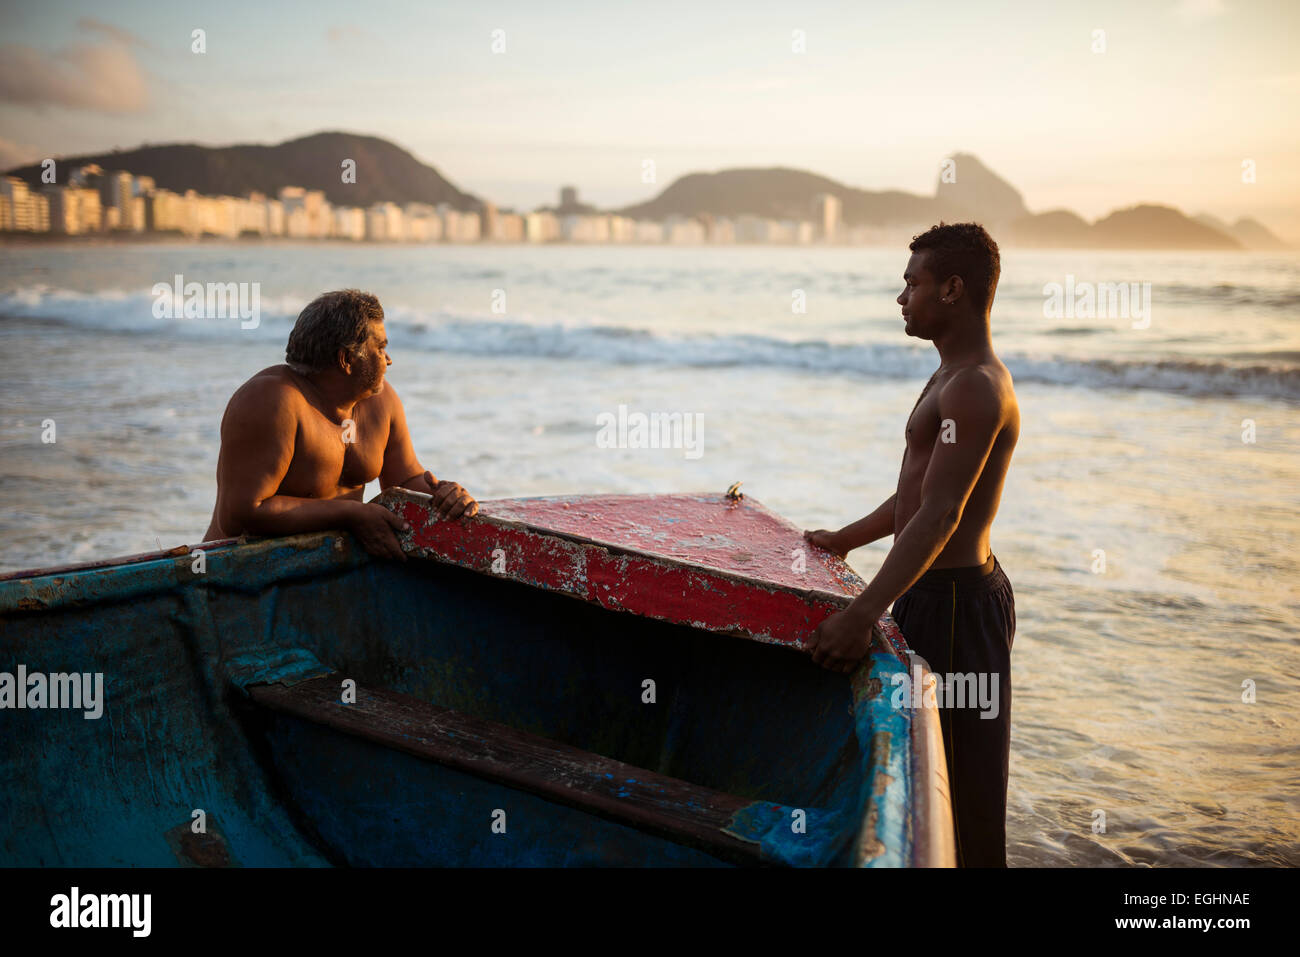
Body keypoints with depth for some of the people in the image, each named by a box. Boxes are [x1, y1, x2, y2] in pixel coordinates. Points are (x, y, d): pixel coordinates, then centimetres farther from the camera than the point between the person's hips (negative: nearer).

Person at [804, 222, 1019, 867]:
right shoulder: (953, 377, 15)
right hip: (934, 592, 10)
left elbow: (939, 516, -28)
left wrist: (862, 613, -33)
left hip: (955, 600, -10)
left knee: (963, 784, -2)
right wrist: (846, 539, 31)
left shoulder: (976, 388, -19)